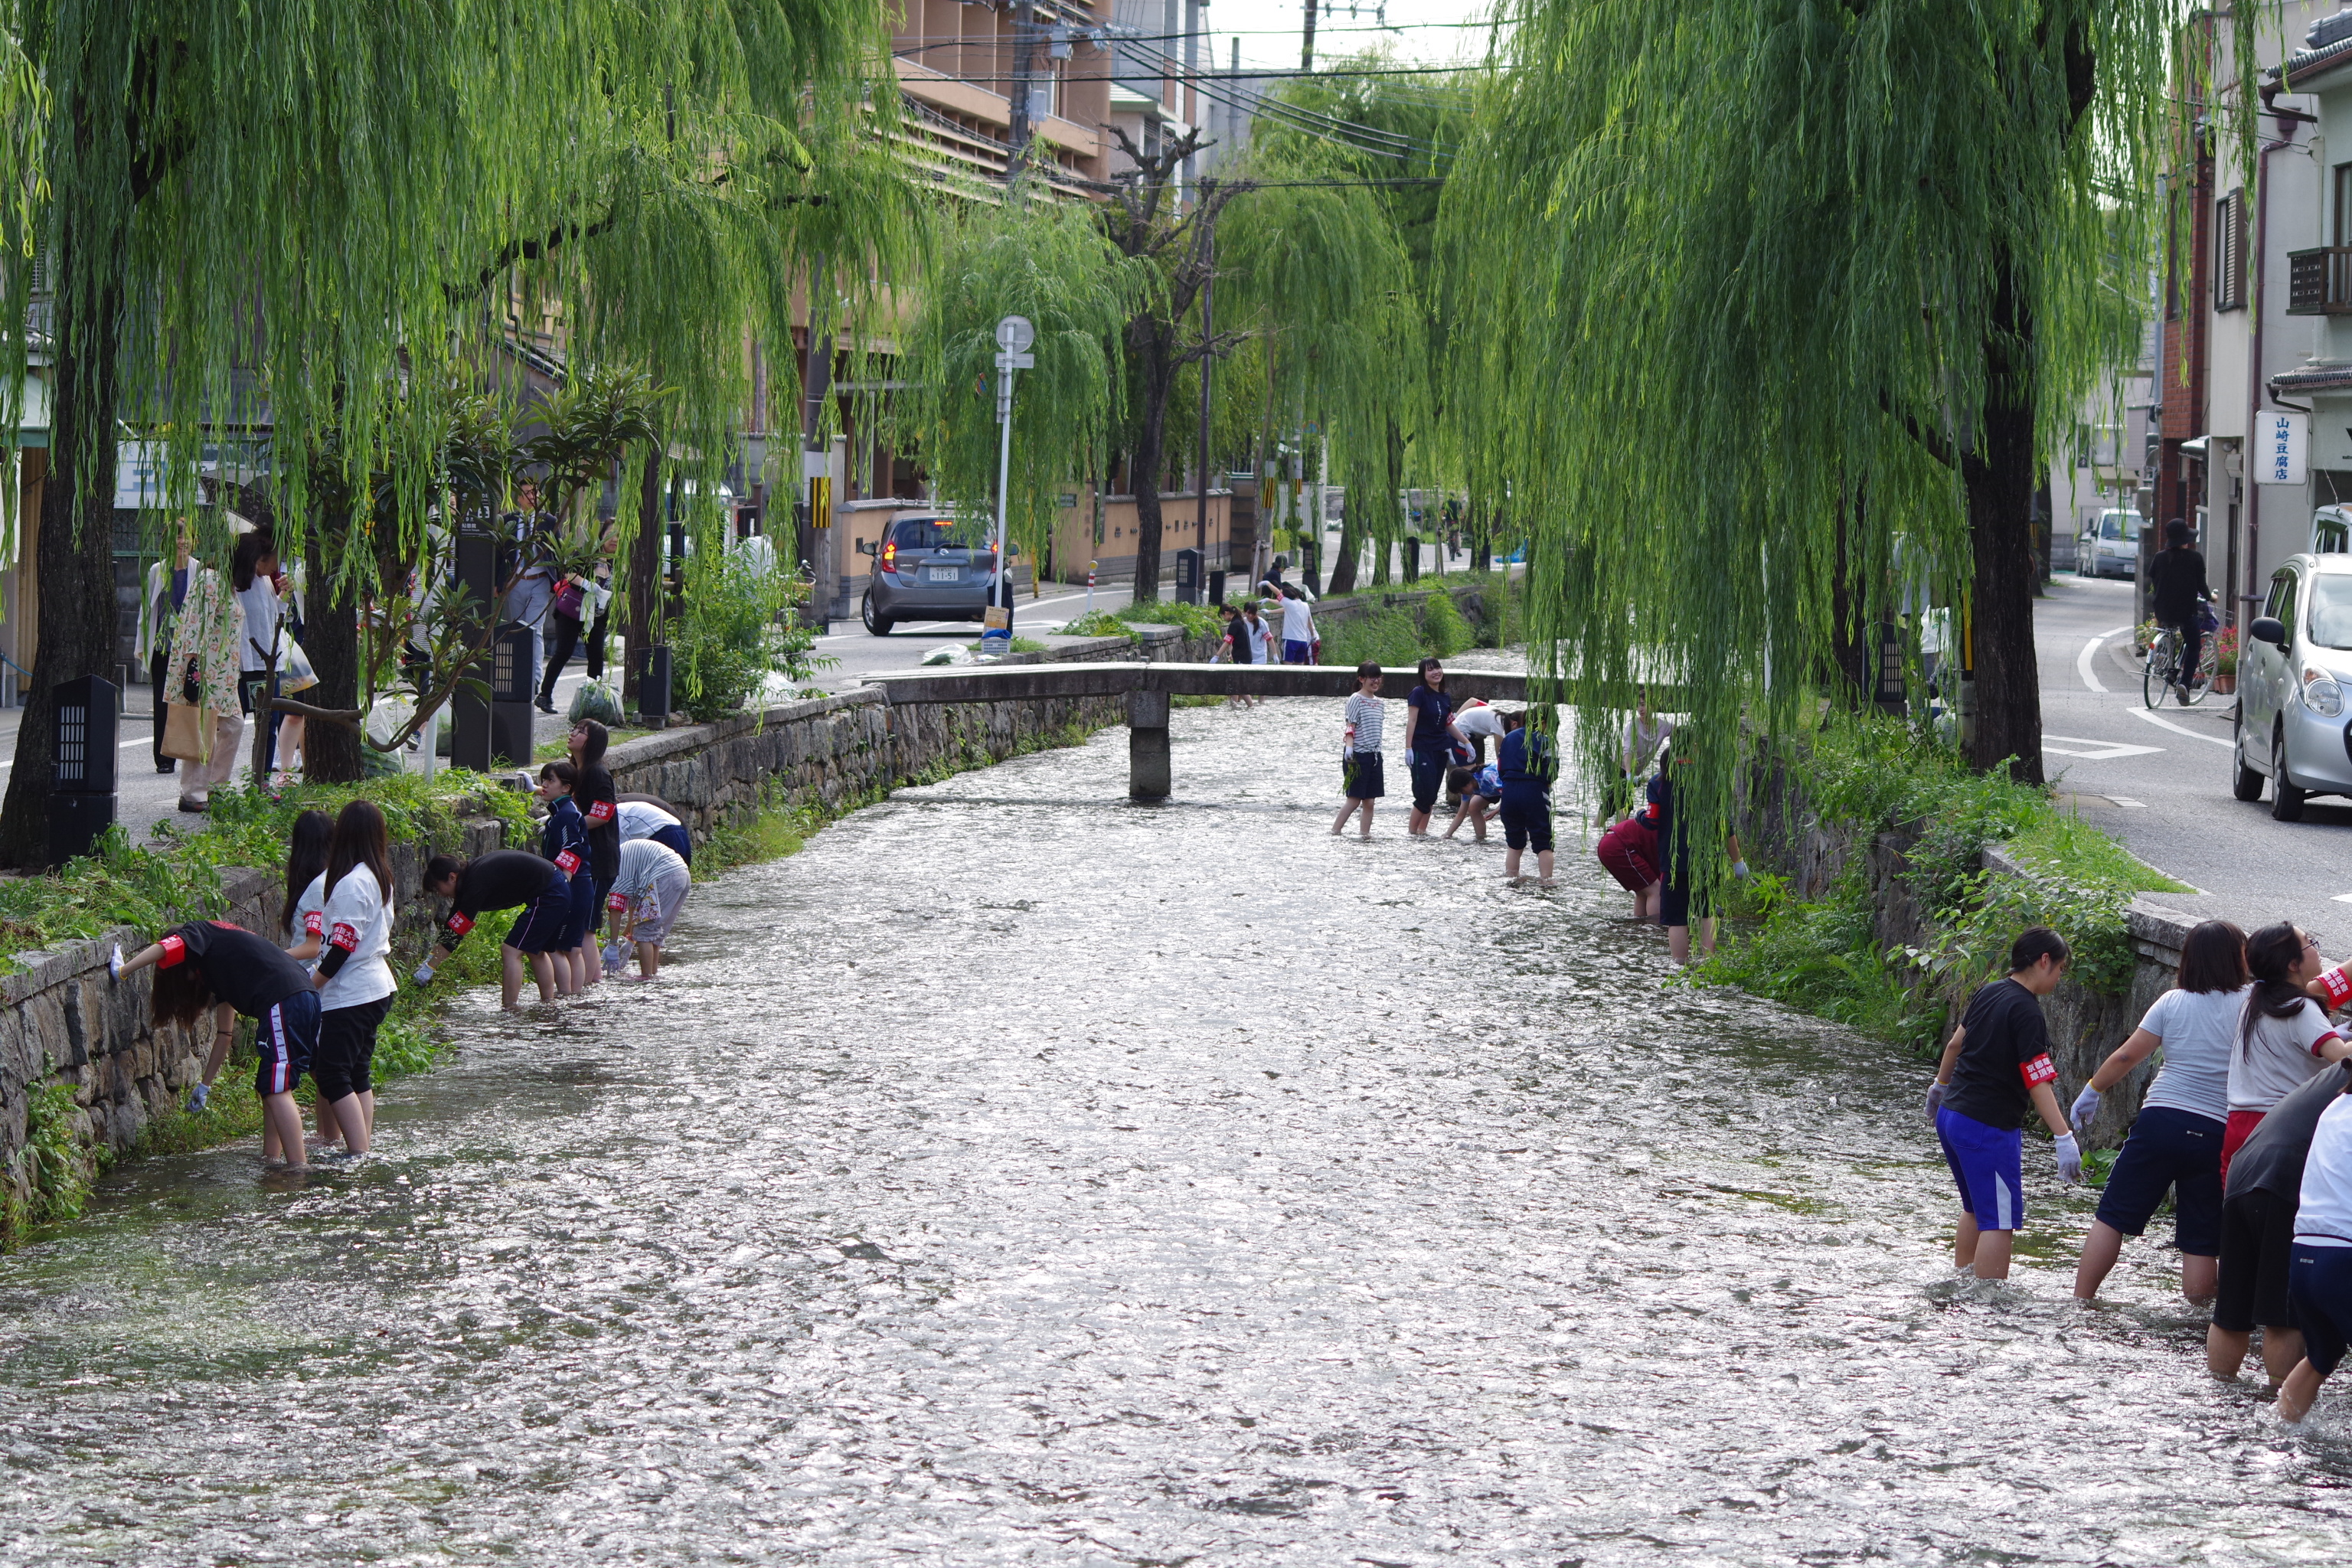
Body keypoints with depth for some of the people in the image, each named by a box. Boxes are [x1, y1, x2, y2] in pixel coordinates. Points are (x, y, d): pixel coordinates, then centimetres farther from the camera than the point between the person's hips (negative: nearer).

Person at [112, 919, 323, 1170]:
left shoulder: (198, 933, 12)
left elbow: (164, 949, -11)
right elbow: (224, 1033, 35)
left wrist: (121, 970, -3)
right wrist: (205, 1085, 37)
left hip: (282, 1001, -9)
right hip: (305, 997, 9)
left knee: (276, 1090, -9)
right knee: (268, 1089, 16)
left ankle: (299, 1167, -15)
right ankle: (271, 1158, 16)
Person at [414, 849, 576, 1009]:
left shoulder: (476, 882, -19)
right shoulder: (470, 874, 9)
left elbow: (455, 931, -19)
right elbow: (452, 925, 15)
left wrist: (429, 968, -15)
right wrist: (429, 959, 13)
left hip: (549, 896, -10)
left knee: (511, 952, -9)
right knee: (535, 952, 21)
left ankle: (508, 1012, -11)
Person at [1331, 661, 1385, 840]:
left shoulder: (1378, 702, 14)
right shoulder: (1356, 700, -7)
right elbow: (1351, 727, -14)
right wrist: (1349, 747, -27)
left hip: (1374, 755, 7)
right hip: (1358, 756, -7)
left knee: (1369, 801, 5)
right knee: (1354, 800, -8)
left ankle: (1366, 834, 9)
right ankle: (1335, 832, -2)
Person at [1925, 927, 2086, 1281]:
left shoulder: (1987, 993, 8)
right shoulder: (2026, 1012, -17)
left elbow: (1956, 1043, 23)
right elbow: (2038, 1083, -24)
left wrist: (1941, 1086, 39)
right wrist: (2063, 1138, -28)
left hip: (1951, 1115, 9)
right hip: (1989, 1128, -9)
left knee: (1977, 1209, 24)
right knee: (1999, 1222, -7)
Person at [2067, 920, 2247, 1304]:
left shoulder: (2173, 1002, 2)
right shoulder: (2250, 1007, -2)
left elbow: (2126, 1057, 5)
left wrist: (2092, 1091, 18)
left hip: (2161, 1120, 1)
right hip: (2217, 1134, -1)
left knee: (2113, 1215, 9)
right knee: (2201, 1239, 5)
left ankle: (2080, 1301, 10)